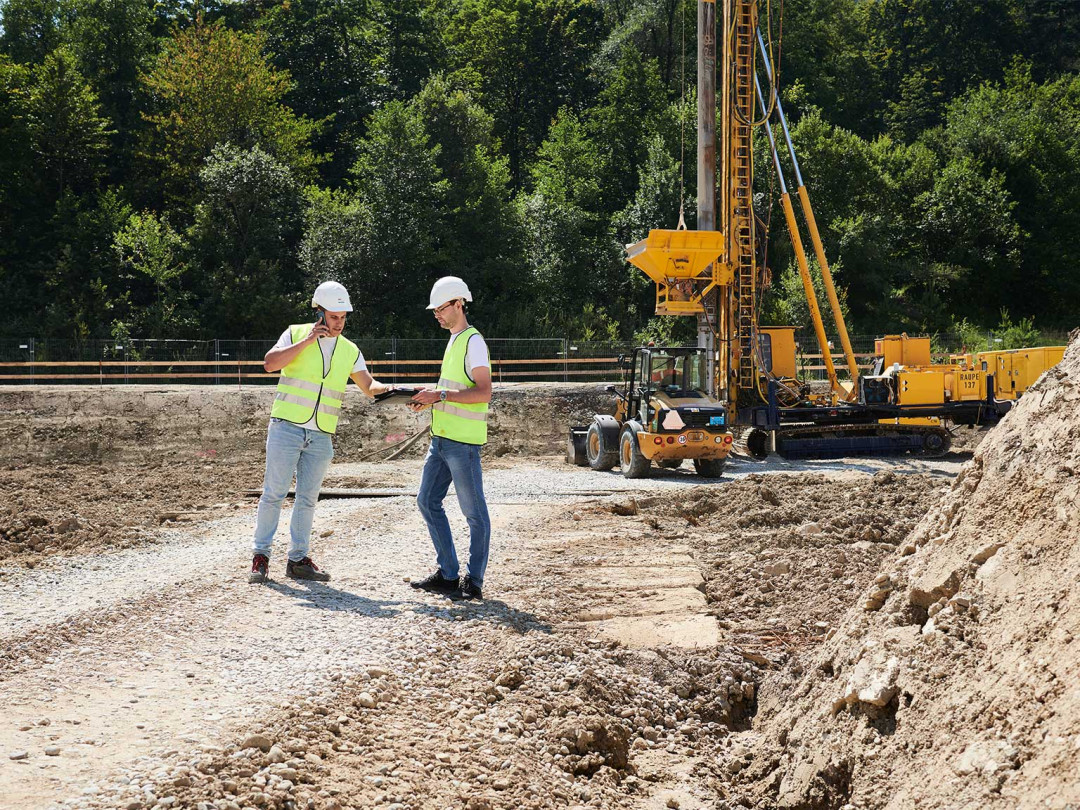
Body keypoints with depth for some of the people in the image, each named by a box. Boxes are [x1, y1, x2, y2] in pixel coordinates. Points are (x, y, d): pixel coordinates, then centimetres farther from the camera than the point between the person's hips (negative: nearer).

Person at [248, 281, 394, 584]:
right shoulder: (296, 334, 2)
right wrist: (308, 340, -14)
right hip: (286, 427, -4)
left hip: (321, 437, 4)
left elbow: (368, 386, 8)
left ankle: (298, 559, 15)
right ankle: (261, 557, 2)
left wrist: (388, 389, -14)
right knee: (274, 493, -4)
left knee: (307, 499, 7)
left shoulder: (350, 351, 12)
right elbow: (270, 363, -12)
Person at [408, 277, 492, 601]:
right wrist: (431, 398, 10)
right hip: (441, 438, 10)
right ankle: (448, 574, 18)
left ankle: (474, 582, 3)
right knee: (428, 501, 11)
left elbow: (484, 392, -20)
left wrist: (440, 395, -22)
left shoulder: (473, 341, -12)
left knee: (474, 512, -2)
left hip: (463, 440, -10)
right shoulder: (453, 341, 17)